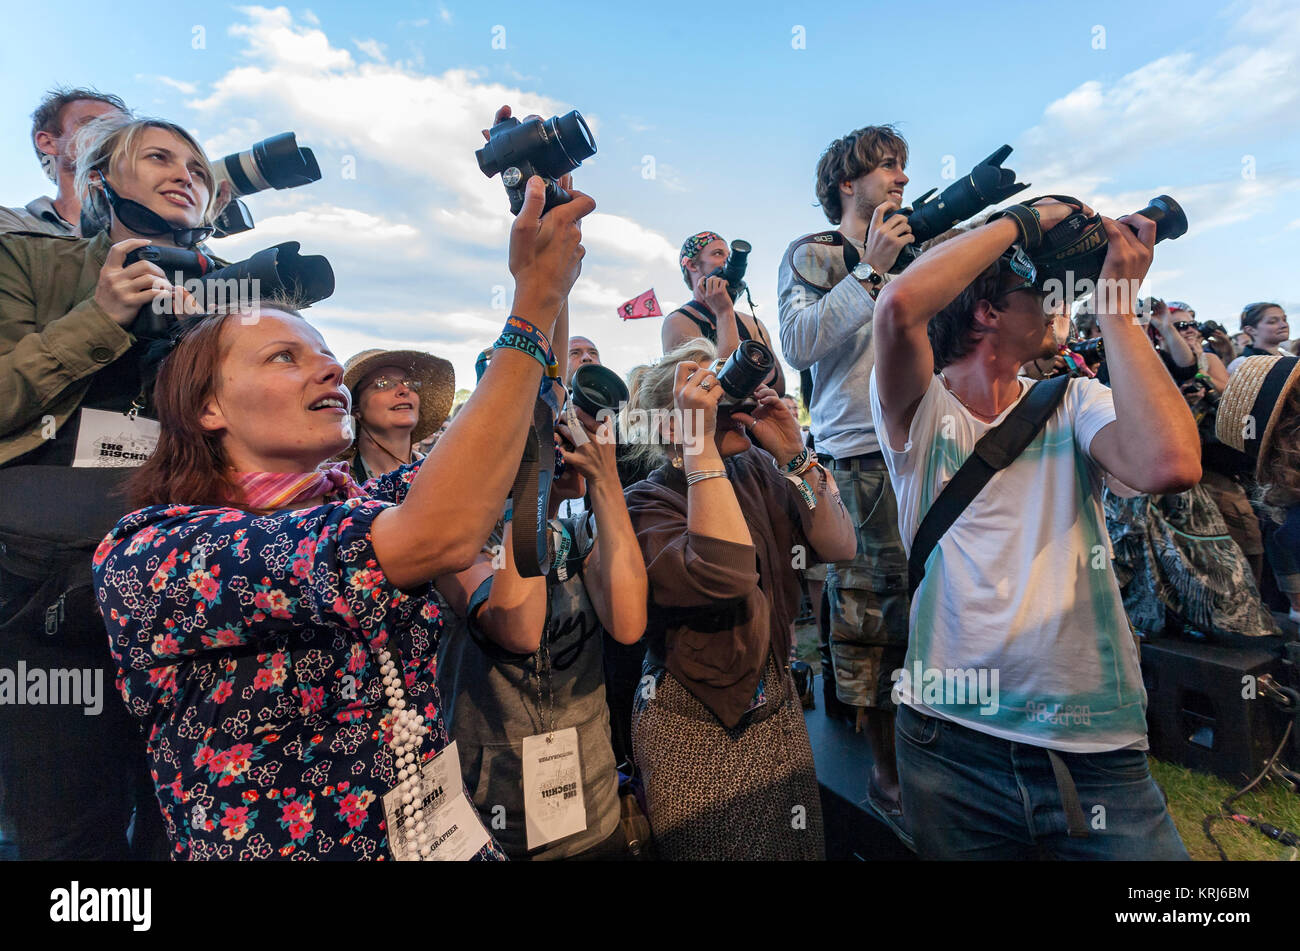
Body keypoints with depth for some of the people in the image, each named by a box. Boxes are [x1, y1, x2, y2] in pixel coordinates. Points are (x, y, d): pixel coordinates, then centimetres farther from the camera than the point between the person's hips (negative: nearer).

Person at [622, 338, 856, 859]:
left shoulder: (756, 471, -2)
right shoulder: (645, 502, -17)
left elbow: (838, 546, -8)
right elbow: (725, 575, -35)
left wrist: (794, 455, -17)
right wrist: (701, 443, -33)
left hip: (776, 709, 5)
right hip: (694, 728, -5)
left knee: (800, 843, 18)